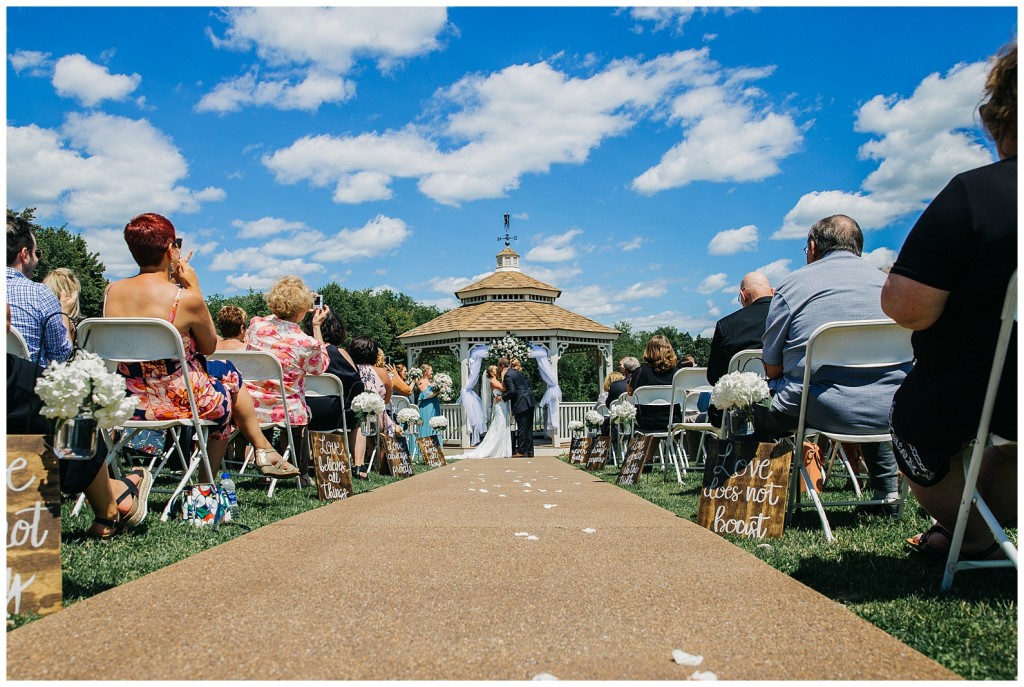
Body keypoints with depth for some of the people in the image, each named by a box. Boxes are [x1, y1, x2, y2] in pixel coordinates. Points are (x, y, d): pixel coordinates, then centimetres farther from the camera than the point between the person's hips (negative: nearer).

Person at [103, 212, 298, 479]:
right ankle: (263, 451, 40)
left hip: (130, 406, 5)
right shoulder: (185, 298, -20)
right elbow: (209, 347, -2)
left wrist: (171, 281, 13)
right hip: (181, 404, -5)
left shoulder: (112, 292, -4)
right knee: (231, 378, 26)